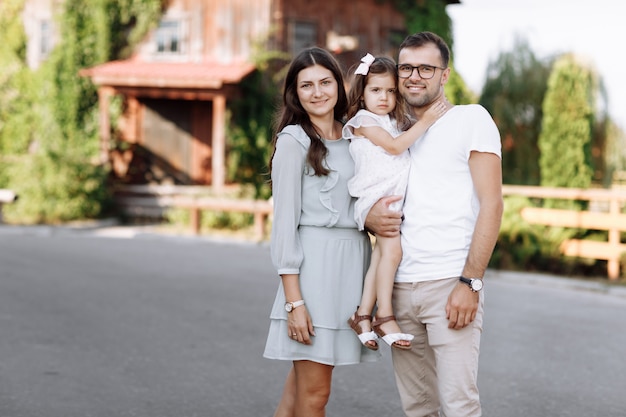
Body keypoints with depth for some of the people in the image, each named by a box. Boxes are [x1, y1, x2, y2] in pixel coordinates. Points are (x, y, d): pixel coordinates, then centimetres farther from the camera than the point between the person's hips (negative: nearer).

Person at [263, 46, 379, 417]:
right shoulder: (293, 141, -3)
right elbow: (285, 220, -8)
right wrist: (294, 300, -14)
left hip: (352, 262, 6)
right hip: (315, 264, -6)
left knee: (302, 386, 10)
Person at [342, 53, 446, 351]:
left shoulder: (395, 122, 24)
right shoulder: (364, 121, -2)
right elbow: (394, 146, -11)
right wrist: (425, 122, -11)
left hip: (398, 195, 8)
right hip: (377, 194, -8)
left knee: (381, 254, 0)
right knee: (391, 251, -19)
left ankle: (363, 314, 1)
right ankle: (384, 316, -17)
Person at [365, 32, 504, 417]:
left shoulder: (471, 118, 3)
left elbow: (491, 204, -5)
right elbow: (370, 195, 24)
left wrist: (469, 282, -15)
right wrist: (370, 217, -3)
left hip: (450, 284, -5)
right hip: (399, 285, 5)